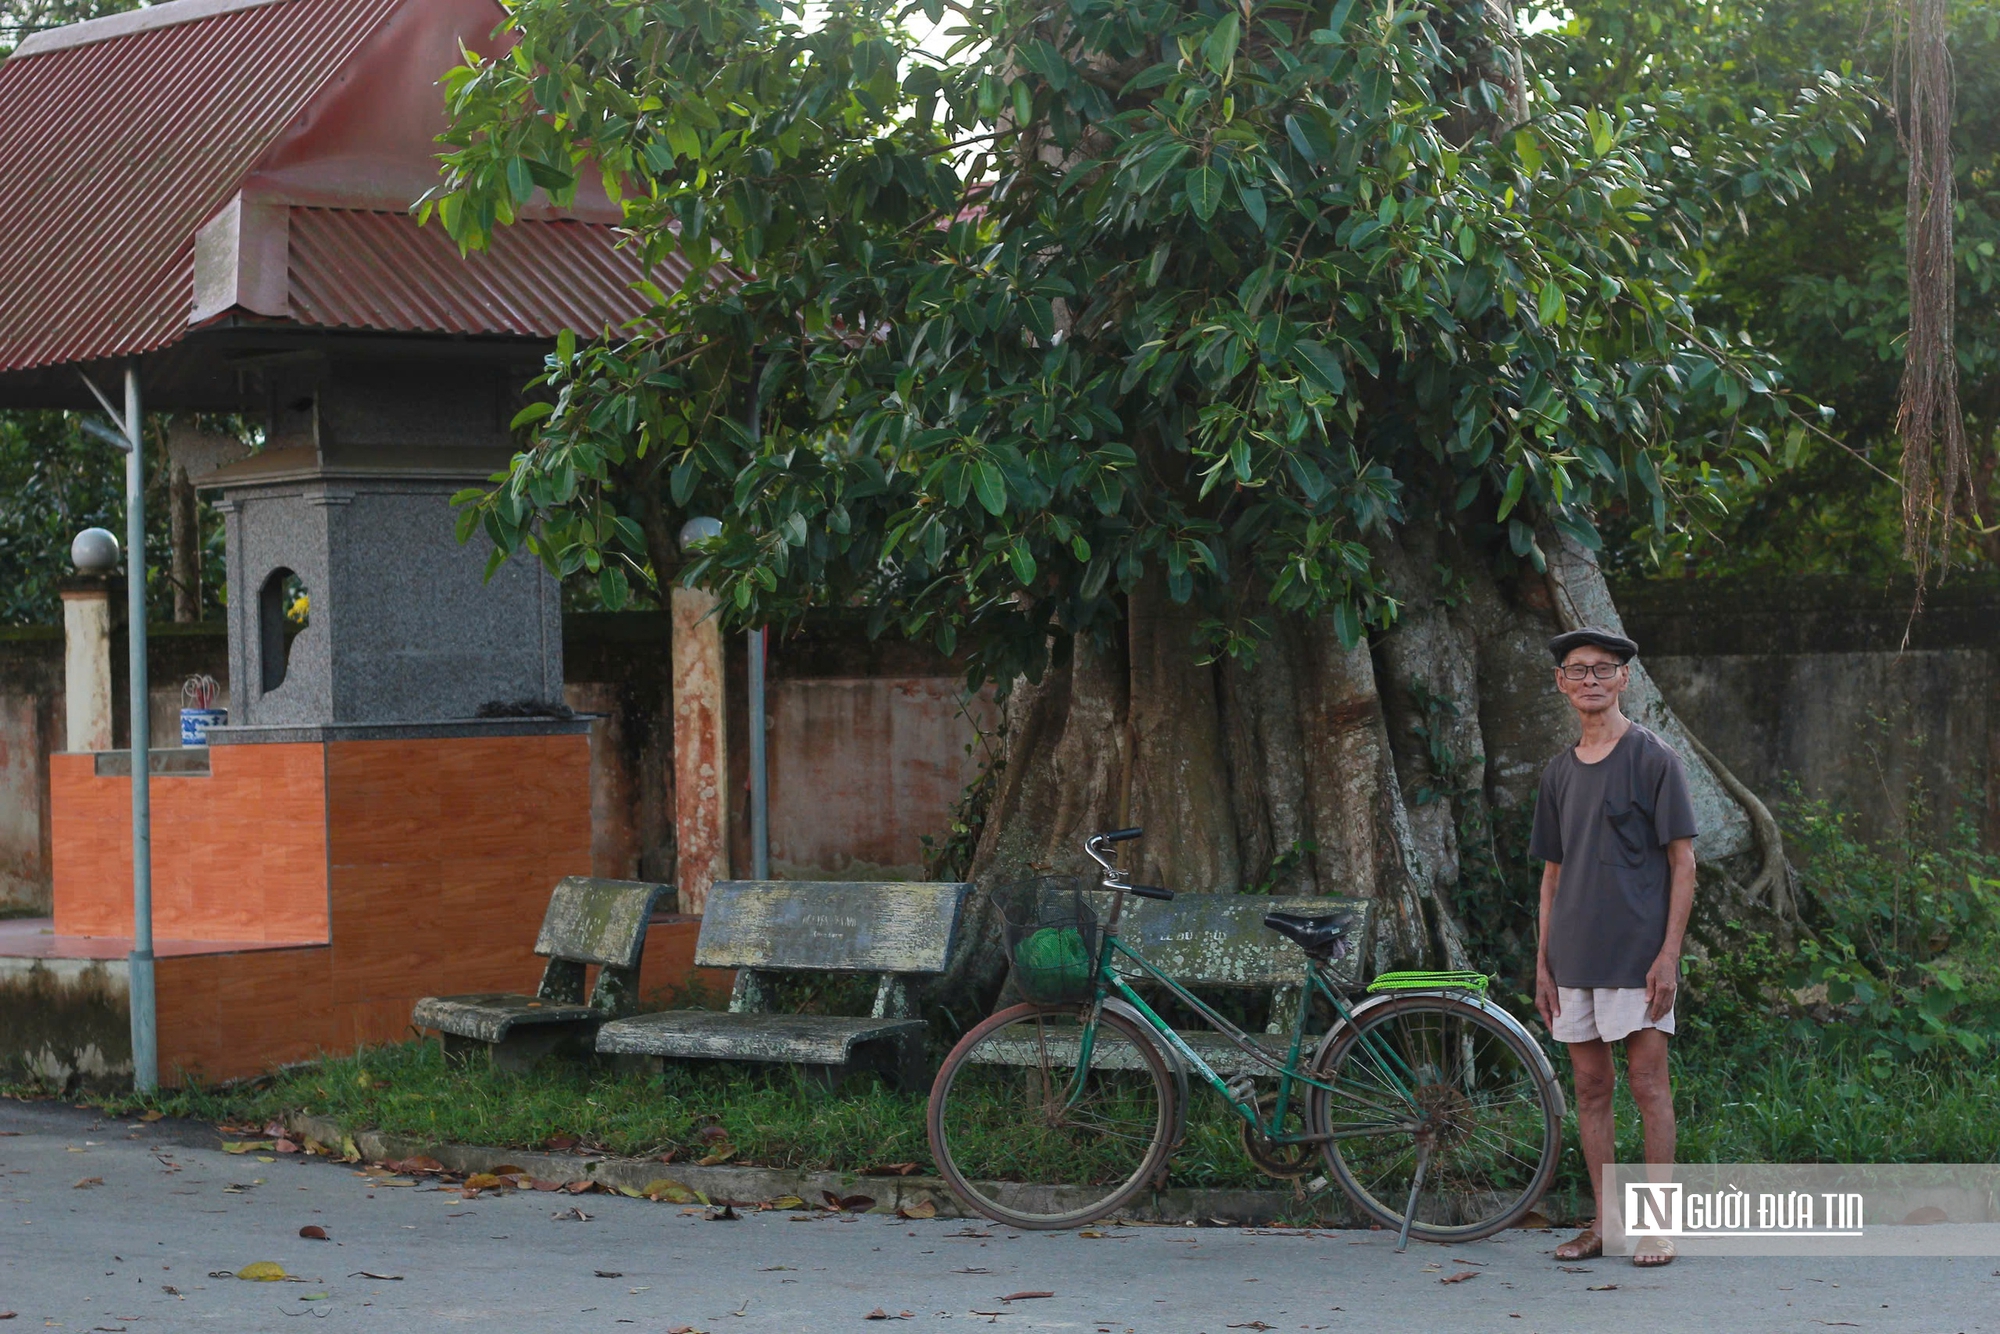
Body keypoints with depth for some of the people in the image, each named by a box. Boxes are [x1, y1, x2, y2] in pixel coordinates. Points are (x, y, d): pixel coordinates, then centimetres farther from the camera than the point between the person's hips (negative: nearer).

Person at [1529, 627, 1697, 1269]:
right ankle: (1604, 1221, 11)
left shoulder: (1653, 759, -3)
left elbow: (1682, 862, -5)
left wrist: (1669, 955, -13)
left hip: (1637, 951, -6)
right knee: (1590, 1085, 6)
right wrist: (1542, 962, 11)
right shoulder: (1559, 774, 14)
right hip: (1574, 958, 6)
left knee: (1648, 1082, -6)